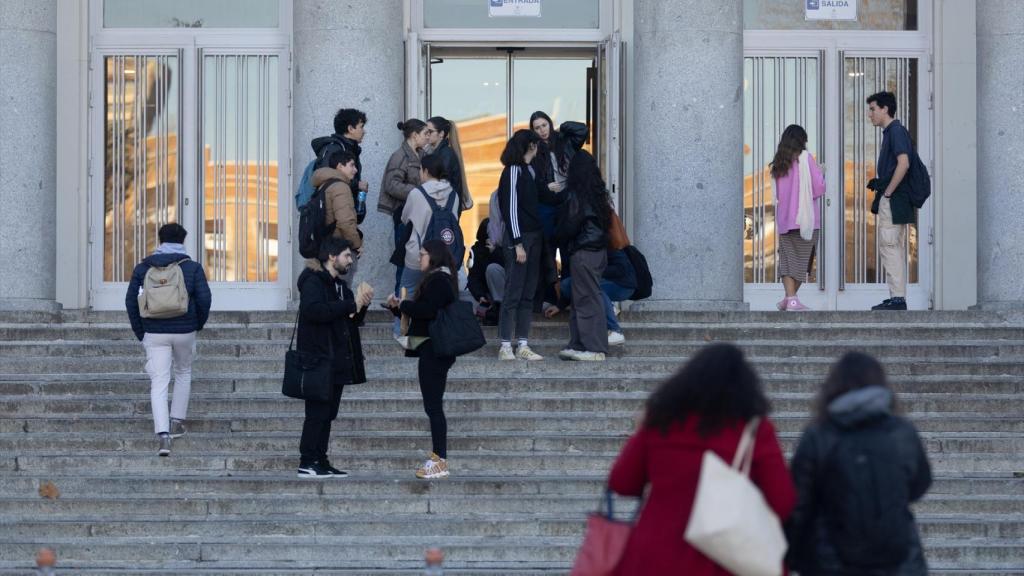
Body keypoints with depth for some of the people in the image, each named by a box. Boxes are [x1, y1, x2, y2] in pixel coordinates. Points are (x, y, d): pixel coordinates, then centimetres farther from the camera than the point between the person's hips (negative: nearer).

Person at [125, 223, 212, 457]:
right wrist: (199, 323, 9)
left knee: (158, 383, -1)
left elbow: (131, 301, 2)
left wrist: (140, 332, 11)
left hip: (154, 333, 0)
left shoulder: (143, 268, 5)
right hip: (185, 332, 0)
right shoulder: (193, 268, 0)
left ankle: (162, 434, -15)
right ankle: (177, 422, 23)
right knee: (183, 373, 24)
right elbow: (204, 299, -8)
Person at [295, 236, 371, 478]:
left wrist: (361, 305, 4)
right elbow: (313, 310, -27)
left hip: (336, 361, 9)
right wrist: (351, 304, -23)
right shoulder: (314, 281, -8)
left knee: (327, 414, 9)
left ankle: (321, 462, 11)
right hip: (318, 359, -9)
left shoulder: (340, 285, 21)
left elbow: (352, 320, 25)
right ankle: (307, 464, -9)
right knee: (317, 412, -10)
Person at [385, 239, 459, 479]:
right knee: (433, 406, 11)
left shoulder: (438, 280, -13)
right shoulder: (437, 279, 19)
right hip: (432, 349, 11)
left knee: (433, 406, -10)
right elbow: (422, 311, 21)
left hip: (433, 349, -11)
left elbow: (427, 310, -25)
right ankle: (438, 458, 14)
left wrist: (402, 305, -10)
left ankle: (439, 461, -11)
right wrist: (398, 306, 7)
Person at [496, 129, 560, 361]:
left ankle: (523, 346, 11)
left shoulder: (527, 171, 14)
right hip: (518, 238, -9)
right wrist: (517, 244, -17)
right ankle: (505, 346, -2)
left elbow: (542, 195, 24)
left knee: (528, 294, 8)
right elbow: (511, 208, -15)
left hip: (533, 237, 9)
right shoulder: (513, 171, -11)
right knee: (514, 292, -6)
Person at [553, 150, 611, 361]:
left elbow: (569, 226, -12)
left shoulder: (576, 195, -12)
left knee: (587, 298, -6)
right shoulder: (599, 194, 11)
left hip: (583, 252, -8)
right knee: (580, 298, 13)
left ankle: (595, 349, -6)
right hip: (599, 250, 8)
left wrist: (557, 238, 8)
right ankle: (579, 345, 14)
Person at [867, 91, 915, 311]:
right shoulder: (890, 132, 18)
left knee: (890, 247, -10)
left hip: (893, 201, -10)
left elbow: (903, 163, -23)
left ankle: (897, 298, -11)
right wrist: (878, 183, 15)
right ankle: (898, 298, 13)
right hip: (893, 202, 10)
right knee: (896, 249, 11)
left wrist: (887, 193, -19)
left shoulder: (896, 131, -12)